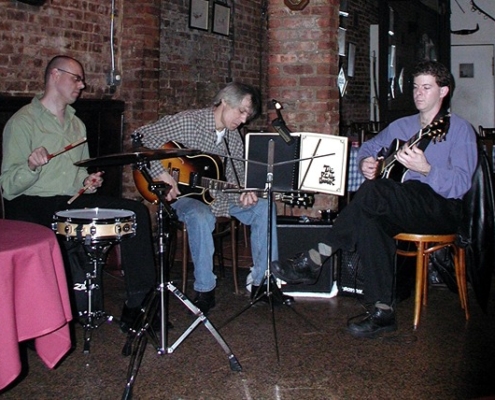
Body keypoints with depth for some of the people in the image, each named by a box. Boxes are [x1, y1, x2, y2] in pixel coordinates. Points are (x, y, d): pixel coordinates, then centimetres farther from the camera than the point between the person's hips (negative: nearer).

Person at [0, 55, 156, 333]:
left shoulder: (77, 124, 18)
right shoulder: (23, 122, -5)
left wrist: (88, 181, 5)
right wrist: (31, 167, -30)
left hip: (74, 201, 7)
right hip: (31, 204, -6)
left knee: (137, 211, -9)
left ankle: (137, 302, -6)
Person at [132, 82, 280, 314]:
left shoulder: (234, 137, 6)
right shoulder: (187, 122, -14)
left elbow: (236, 176, 8)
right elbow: (141, 137, -17)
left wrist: (243, 194, -16)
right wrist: (161, 173, -27)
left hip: (216, 194, 7)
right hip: (182, 194, -6)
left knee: (263, 207, -10)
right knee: (201, 217, -39)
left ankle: (262, 282, -3)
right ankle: (205, 290, -22)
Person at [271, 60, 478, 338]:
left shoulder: (459, 129, 1)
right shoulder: (401, 126, 21)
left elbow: (461, 185, -12)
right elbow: (369, 146, 30)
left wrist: (425, 169, -30)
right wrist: (365, 161, 6)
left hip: (443, 209, -6)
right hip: (401, 208, 6)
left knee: (374, 191, -31)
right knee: (369, 219, -29)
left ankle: (315, 260, -23)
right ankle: (383, 310, -27)